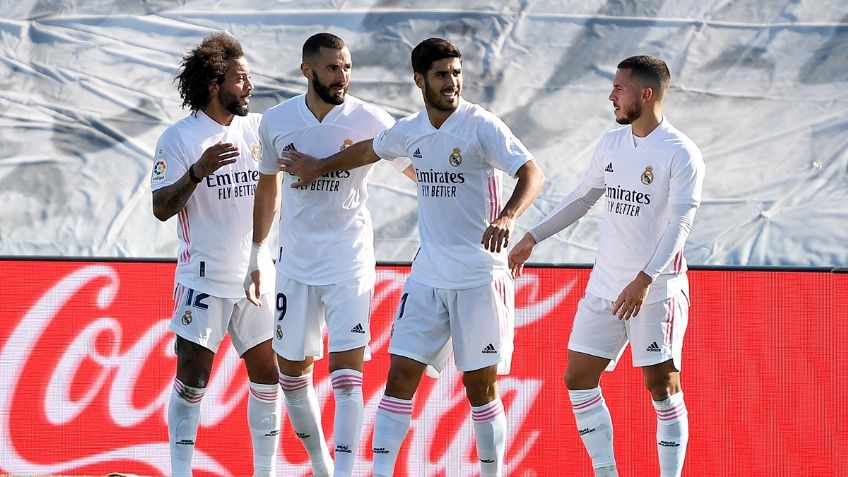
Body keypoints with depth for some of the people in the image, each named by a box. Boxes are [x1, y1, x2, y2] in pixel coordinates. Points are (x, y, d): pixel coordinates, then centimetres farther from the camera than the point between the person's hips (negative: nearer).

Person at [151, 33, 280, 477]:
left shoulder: (257, 129, 6)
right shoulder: (179, 137, -8)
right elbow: (162, 208, -12)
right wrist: (198, 171, -26)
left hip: (256, 275, 5)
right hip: (204, 279, -5)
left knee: (267, 374, 7)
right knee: (192, 378, -4)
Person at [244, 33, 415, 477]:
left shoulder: (370, 121, -10)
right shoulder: (277, 121, -2)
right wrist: (257, 256, 14)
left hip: (349, 264, -4)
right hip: (295, 264, 4)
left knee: (346, 373, -13)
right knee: (292, 370, 11)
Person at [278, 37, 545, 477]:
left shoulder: (481, 126, -12)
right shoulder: (410, 131, 6)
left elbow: (532, 173, -23)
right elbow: (370, 150, 29)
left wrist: (507, 216, -41)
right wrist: (319, 167, 37)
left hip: (479, 276, -5)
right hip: (428, 274, 5)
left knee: (480, 386, 0)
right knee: (400, 376, -1)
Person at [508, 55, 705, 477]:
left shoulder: (681, 153, -12)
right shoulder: (611, 143, 9)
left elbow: (679, 225, -18)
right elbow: (583, 197, 22)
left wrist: (644, 280, -27)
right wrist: (533, 238, 21)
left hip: (656, 289, -7)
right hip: (605, 285, 7)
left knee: (663, 388, -6)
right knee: (578, 377, 4)